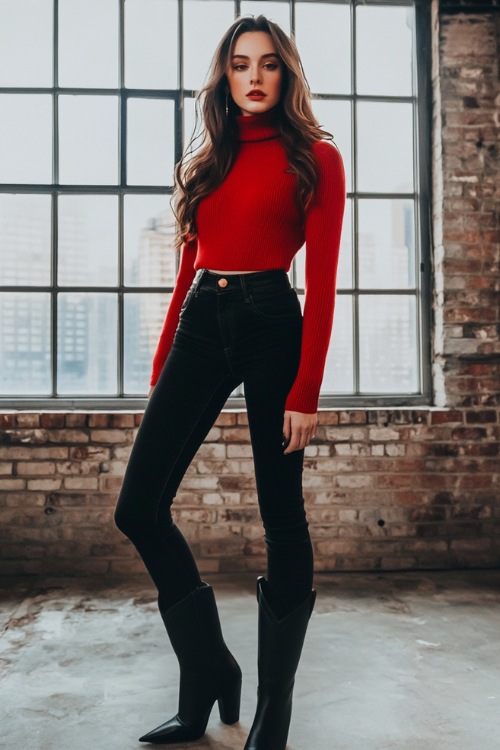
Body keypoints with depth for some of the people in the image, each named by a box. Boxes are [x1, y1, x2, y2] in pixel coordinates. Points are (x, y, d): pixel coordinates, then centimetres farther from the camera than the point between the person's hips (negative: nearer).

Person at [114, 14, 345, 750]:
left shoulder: (315, 157, 5)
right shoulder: (205, 160, 19)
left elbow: (323, 280, -4)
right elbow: (188, 267, 16)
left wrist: (306, 390, -12)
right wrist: (163, 365, 10)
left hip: (271, 323, -5)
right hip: (200, 324, 5)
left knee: (281, 515, 0)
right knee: (139, 507, -1)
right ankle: (209, 675, 18)